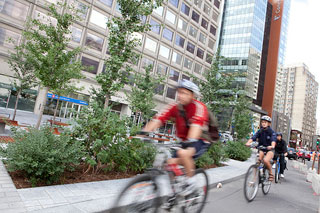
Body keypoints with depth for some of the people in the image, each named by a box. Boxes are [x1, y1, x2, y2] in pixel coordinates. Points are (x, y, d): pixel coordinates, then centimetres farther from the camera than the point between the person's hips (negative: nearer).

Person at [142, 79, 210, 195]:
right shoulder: (175, 107, -5)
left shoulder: (199, 107, -19)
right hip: (184, 141, 5)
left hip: (200, 141, -5)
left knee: (183, 153, -32)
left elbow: (196, 125, -36)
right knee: (171, 163, -10)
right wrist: (144, 131, -31)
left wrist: (191, 141, -53)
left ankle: (191, 181, -9)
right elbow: (158, 119, -17)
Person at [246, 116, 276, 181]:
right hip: (261, 149, 3)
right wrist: (248, 143, -36)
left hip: (269, 149, -3)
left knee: (265, 160, -29)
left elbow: (273, 140, -27)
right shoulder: (260, 131, -1)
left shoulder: (271, 132, -9)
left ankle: (271, 173, -1)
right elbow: (253, 137, -16)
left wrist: (272, 146, -49)